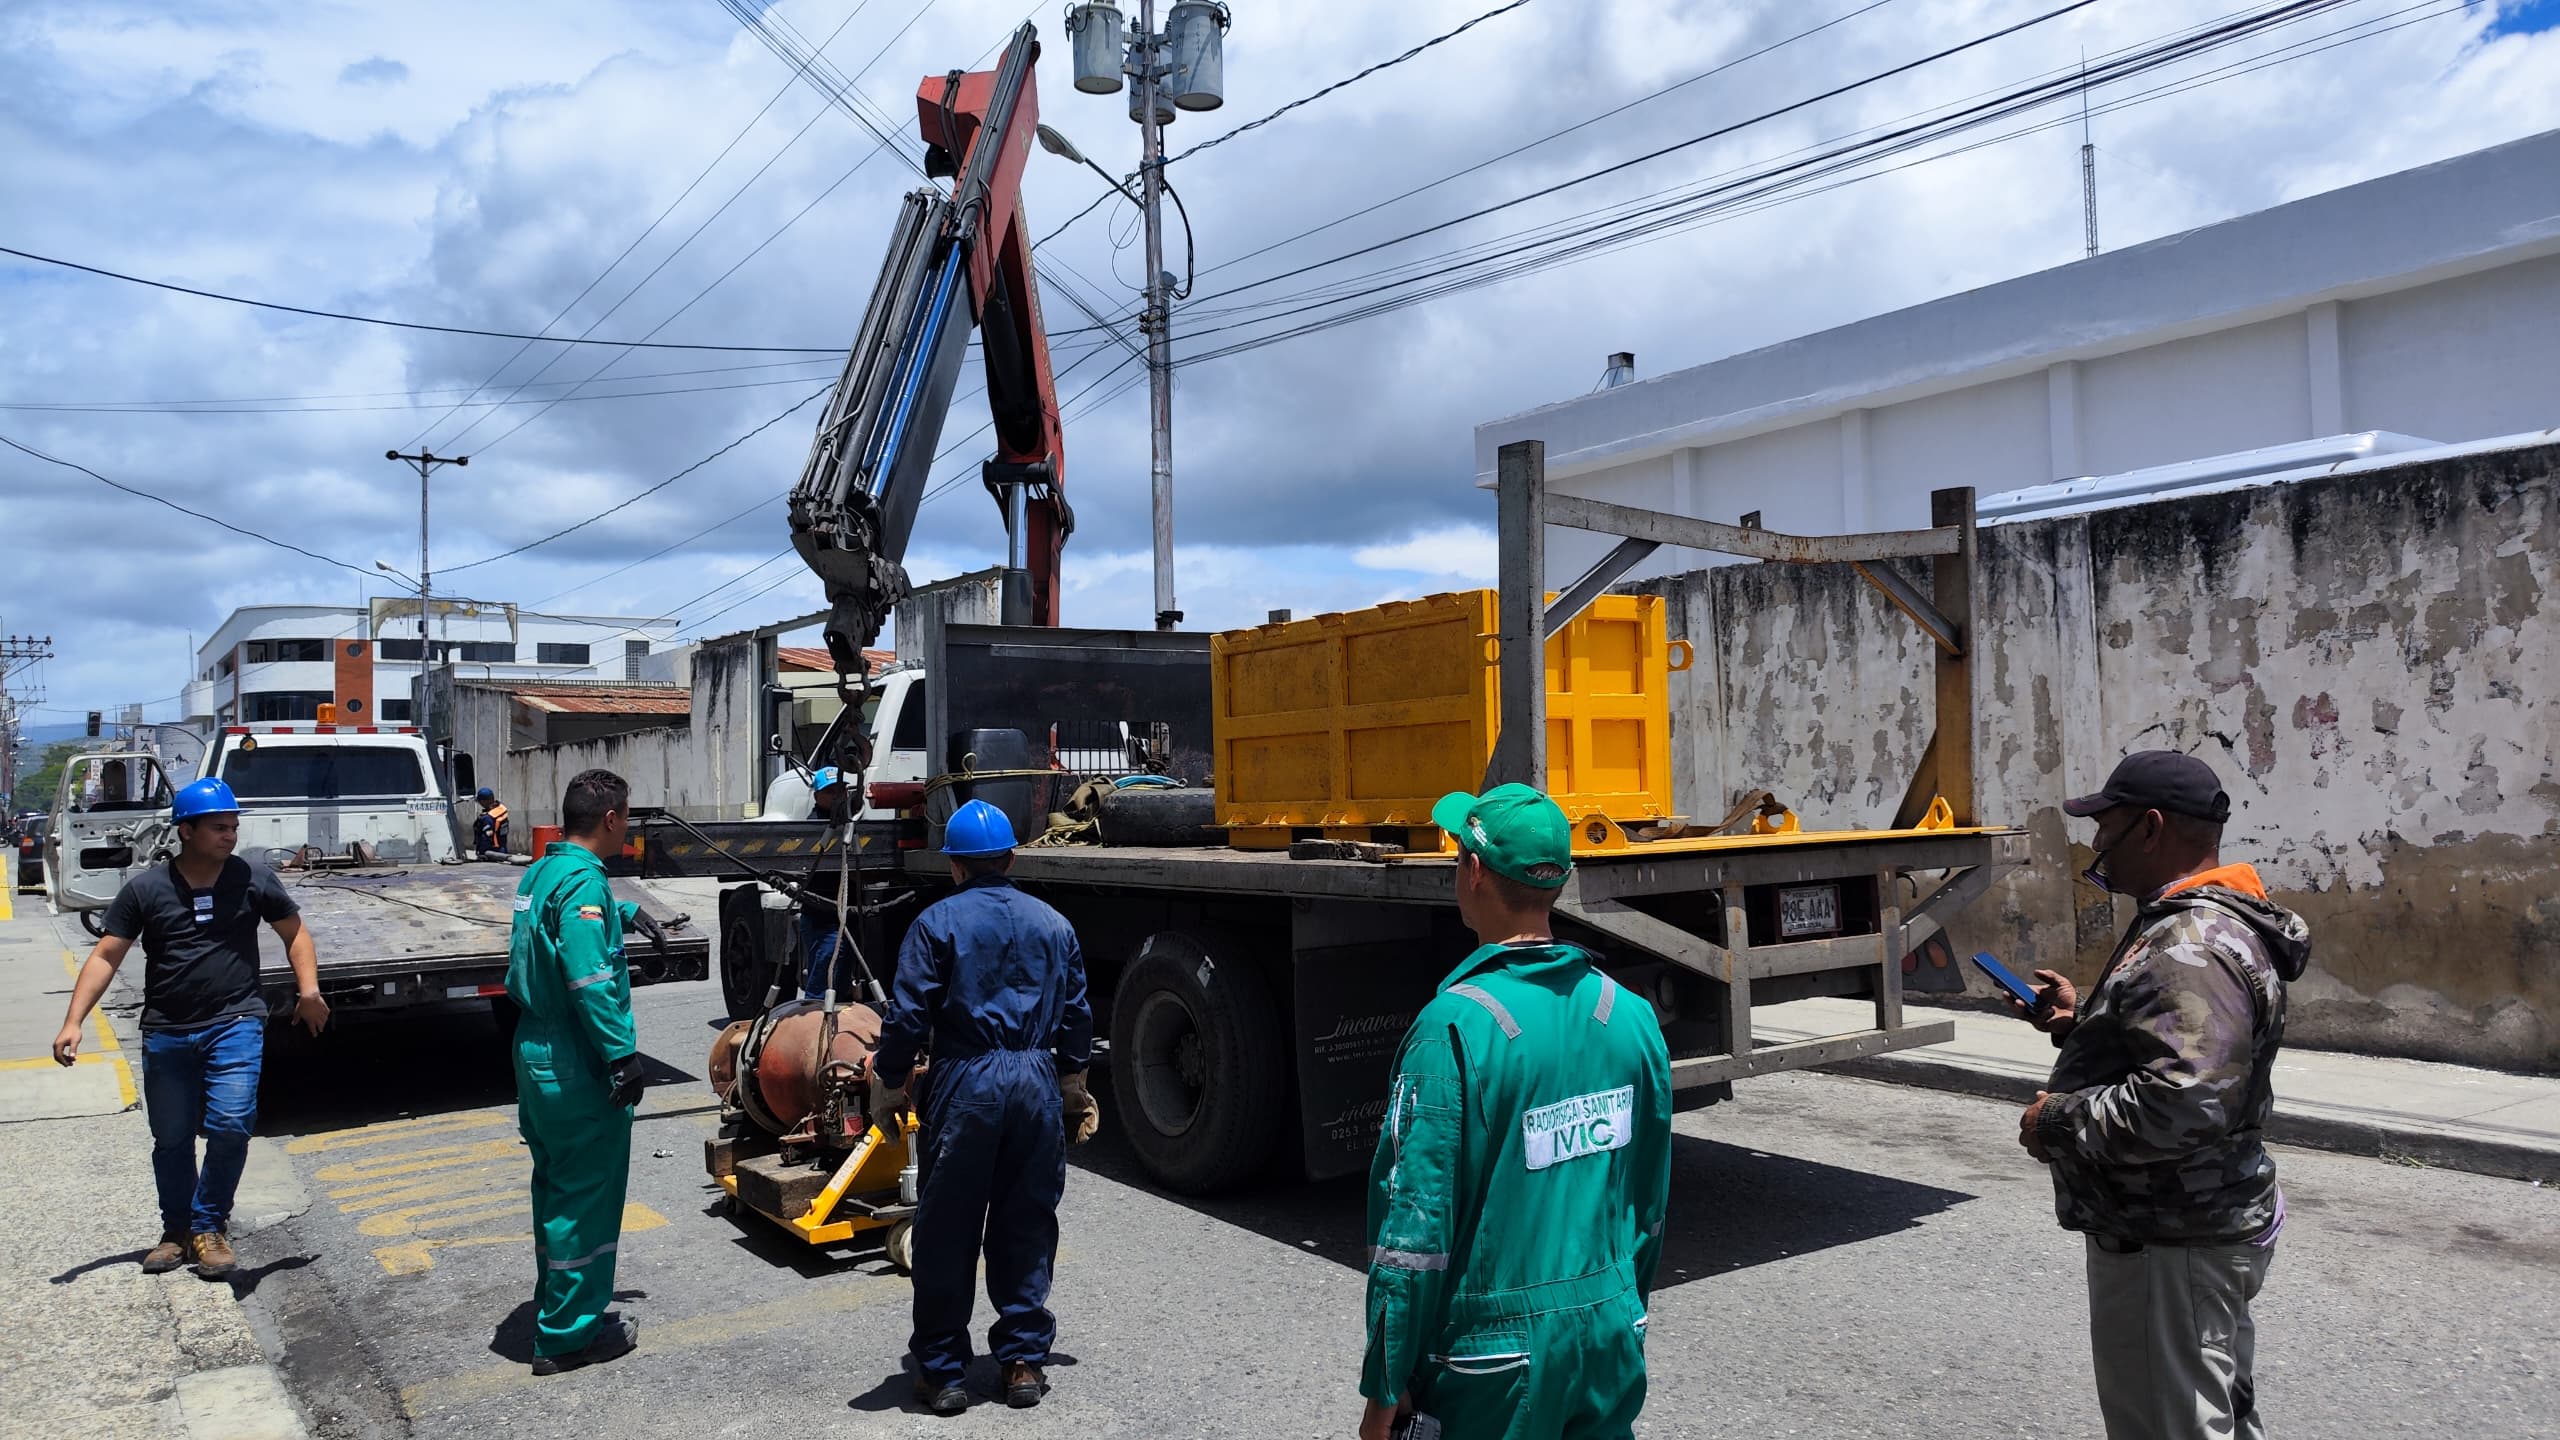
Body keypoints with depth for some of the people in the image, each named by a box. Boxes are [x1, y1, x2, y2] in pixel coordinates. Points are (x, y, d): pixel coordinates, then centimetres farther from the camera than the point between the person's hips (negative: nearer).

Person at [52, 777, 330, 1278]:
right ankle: (177, 1232, 29)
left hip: (235, 1024, -1)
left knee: (231, 1125, -14)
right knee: (171, 1139, 10)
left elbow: (295, 933, 11)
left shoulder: (254, 880, 1)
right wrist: (73, 1022, -8)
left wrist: (309, 989, -4)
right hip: (166, 1031, 1)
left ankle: (209, 1227, 5)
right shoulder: (145, 889, 0)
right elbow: (105, 957, 1)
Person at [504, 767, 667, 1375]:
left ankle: (556, 1309, 34)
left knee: (556, 1186, 21)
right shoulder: (583, 881, -20)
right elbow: (590, 980, -27)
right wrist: (624, 1055, -24)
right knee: (586, 1197, 0)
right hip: (577, 1068, -10)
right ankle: (569, 1335, 9)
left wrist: (627, 913, 37)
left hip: (536, 1053, 10)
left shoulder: (539, 872, 11)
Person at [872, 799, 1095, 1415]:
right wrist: (1073, 1087, 25)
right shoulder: (1052, 924, 8)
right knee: (1027, 1229, 13)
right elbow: (1077, 1016, 12)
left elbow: (908, 1017, -8)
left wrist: (886, 1088, 5)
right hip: (1037, 1081, 4)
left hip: (965, 1084, -3)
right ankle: (1023, 1359, 20)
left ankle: (941, 1370, 15)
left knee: (946, 1234, 7)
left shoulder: (937, 922, -4)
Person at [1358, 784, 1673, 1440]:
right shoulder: (1629, 1014, -1)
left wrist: (1386, 1386, -9)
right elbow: (1649, 1203, 9)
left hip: (1497, 1346, -5)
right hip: (1612, 1337, 6)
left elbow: (1416, 1222, -18)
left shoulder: (1455, 1027, -20)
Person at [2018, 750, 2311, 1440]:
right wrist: (2078, 1022, 8)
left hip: (2172, 1248, -11)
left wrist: (2057, 1120, -21)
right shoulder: (2194, 923, 11)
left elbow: (2179, 1106, -34)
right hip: (2205, 1227, 11)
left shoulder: (2191, 950, -25)